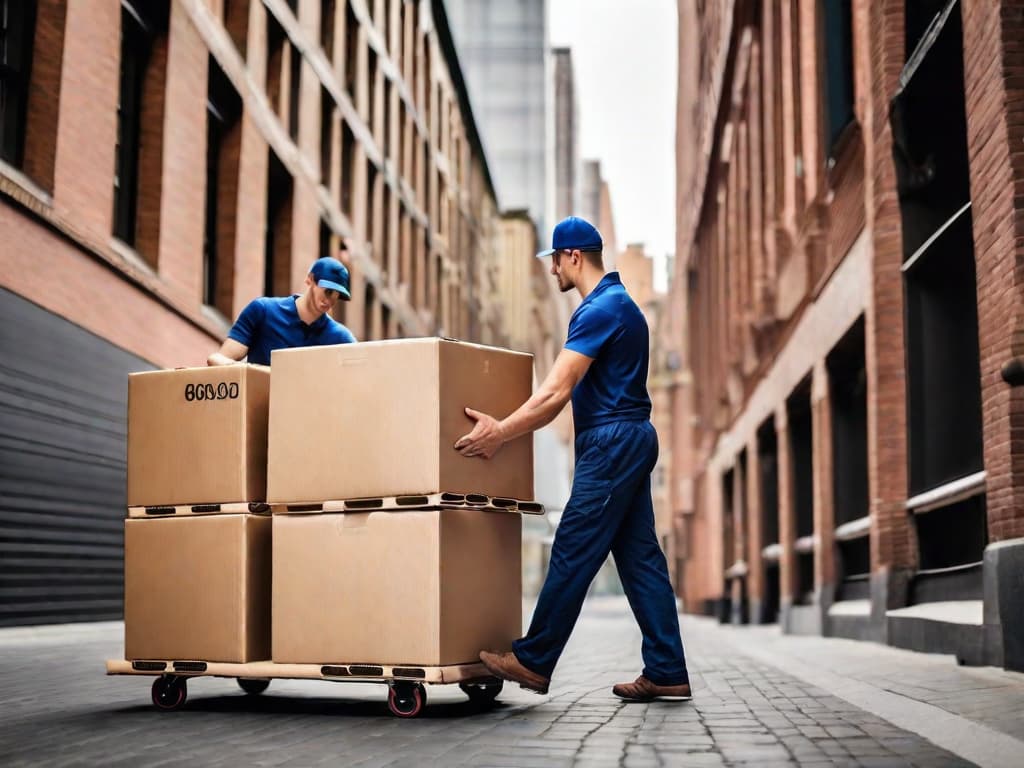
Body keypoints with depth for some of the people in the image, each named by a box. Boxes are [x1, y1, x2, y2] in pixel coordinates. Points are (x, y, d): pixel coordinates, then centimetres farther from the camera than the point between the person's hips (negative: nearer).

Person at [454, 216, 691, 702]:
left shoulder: (601, 309, -14)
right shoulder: (618, 303, 19)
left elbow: (556, 392, -21)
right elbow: (570, 391, 24)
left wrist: (500, 432, -18)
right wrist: (508, 427, 24)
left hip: (611, 443, -10)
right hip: (629, 440, 10)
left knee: (572, 553, -4)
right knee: (640, 557, 8)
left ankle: (533, 659, 5)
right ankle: (666, 672, 9)